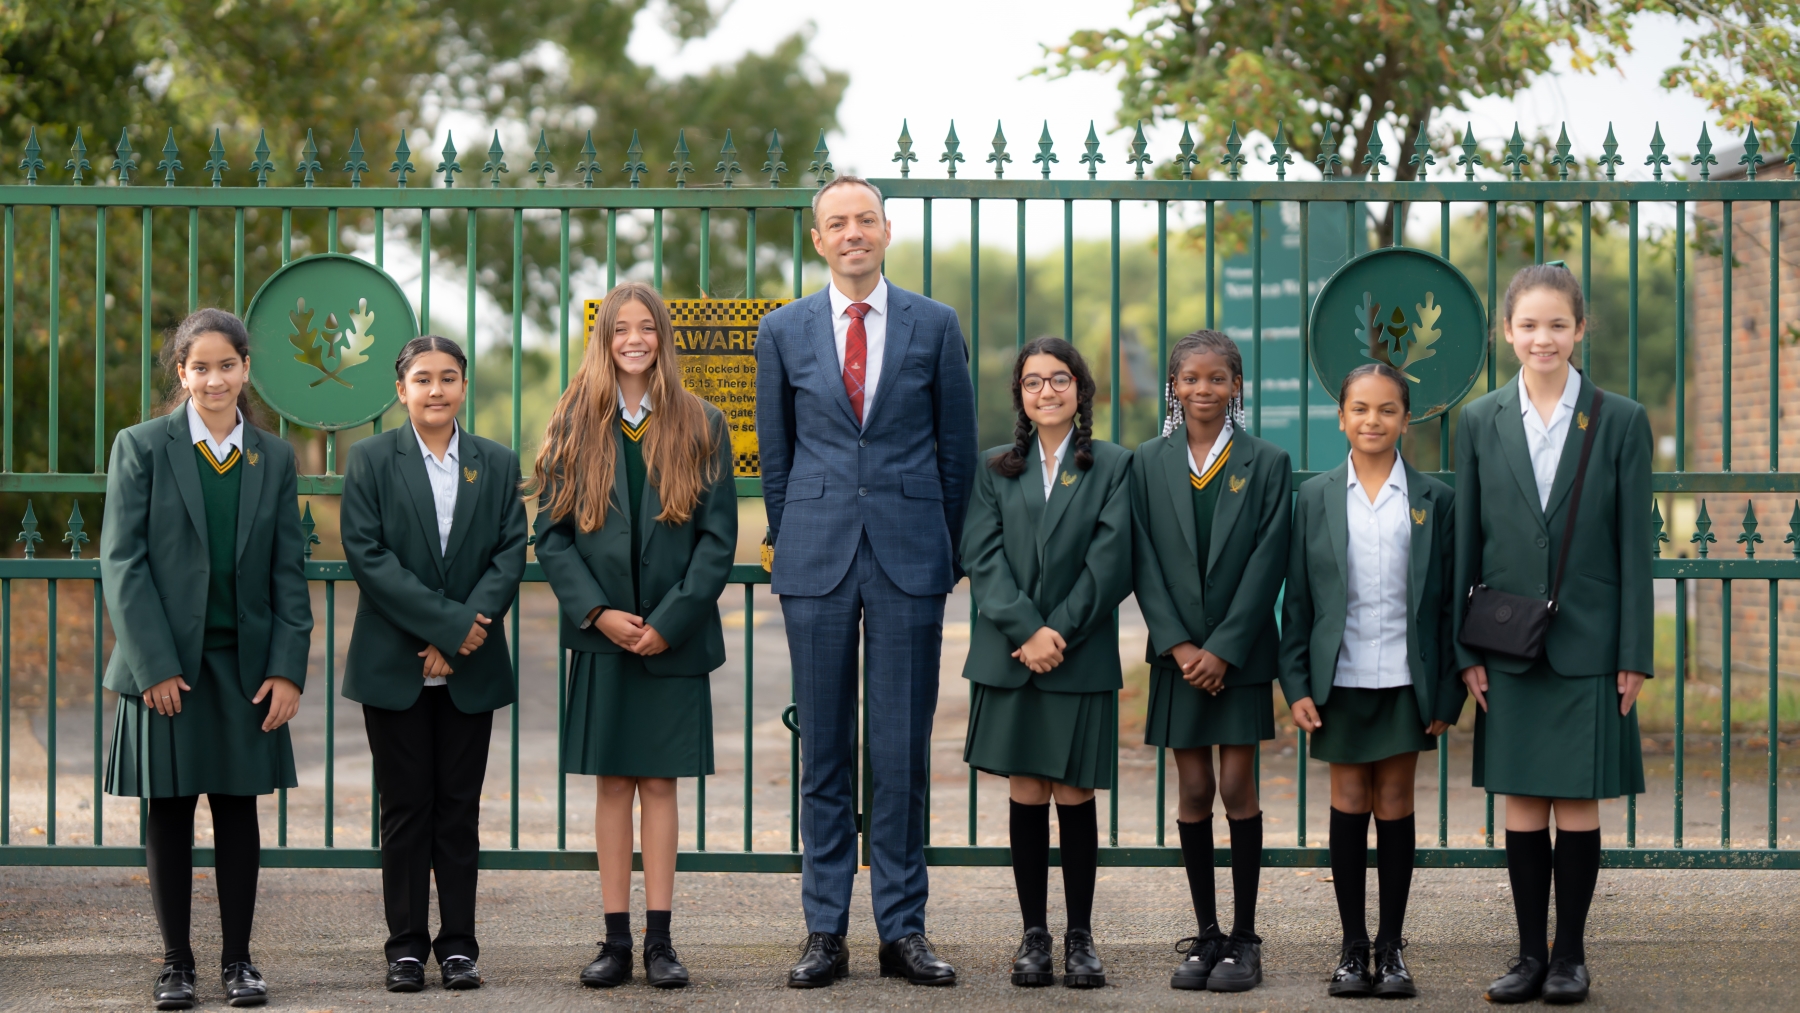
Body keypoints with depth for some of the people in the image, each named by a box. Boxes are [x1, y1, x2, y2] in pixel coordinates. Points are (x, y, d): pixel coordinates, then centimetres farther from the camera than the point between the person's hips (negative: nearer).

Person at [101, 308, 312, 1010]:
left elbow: (288, 571, 7)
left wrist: (288, 668, -3)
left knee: (238, 810, 6)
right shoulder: (141, 447, -1)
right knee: (169, 813, 4)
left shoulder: (273, 457, 8)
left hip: (245, 664, 2)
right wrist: (155, 666, -12)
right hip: (164, 663, -2)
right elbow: (122, 562, -5)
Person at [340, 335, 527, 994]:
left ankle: (459, 945, 10)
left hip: (470, 667, 2)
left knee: (460, 807, 4)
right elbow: (367, 554, -8)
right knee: (406, 807, 2)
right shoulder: (371, 460, 1)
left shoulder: (497, 464, 8)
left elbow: (510, 555, 1)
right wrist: (448, 621, -15)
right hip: (394, 665, -2)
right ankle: (406, 946, 8)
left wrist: (459, 637, -12)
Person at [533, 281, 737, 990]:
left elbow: (718, 538, -1)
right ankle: (616, 940, 7)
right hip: (602, 636, 1)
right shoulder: (575, 427, 6)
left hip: (674, 637, -1)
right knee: (612, 784, 4)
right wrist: (597, 612, -10)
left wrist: (669, 622, -10)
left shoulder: (701, 427, 3)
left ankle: (659, 941, 5)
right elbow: (551, 534, 2)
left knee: (659, 782, 2)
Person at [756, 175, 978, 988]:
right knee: (823, 752, 4)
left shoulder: (934, 325, 5)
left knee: (902, 752, 1)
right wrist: (790, 548, 11)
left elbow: (957, 448, 9)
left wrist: (947, 549, 9)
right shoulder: (783, 332, 7)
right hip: (817, 563, 1)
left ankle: (902, 930, 9)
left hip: (909, 558, -1)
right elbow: (774, 453, 13)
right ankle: (825, 932, 9)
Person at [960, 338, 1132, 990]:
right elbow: (983, 557, 0)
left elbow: (1110, 562, -5)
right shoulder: (996, 470, 10)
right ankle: (1033, 935, 10)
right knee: (1026, 796, 3)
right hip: (1008, 659, 2)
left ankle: (1080, 937, 8)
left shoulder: (1113, 466, 4)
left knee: (1074, 798, 0)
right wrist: (1026, 632, -13)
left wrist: (1058, 632, -12)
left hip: (1081, 660, -2)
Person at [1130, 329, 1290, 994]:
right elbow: (1144, 563, 1)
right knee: (1193, 790, 4)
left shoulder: (1267, 464, 0)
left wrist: (1223, 650, -12)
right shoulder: (1148, 464, 4)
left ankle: (1244, 939, 3)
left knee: (1238, 787, -3)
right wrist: (1178, 646, -9)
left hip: (1241, 652, -2)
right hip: (1178, 653, 2)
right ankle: (1205, 935, 11)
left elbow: (1267, 563, -5)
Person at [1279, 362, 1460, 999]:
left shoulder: (1433, 499, 3)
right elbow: (1297, 599, 5)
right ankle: (1353, 947, 12)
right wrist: (1297, 684, -2)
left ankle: (1391, 947, 12)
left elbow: (1448, 600, 3)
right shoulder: (1315, 497, 4)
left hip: (1405, 679, 0)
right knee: (1349, 804, 5)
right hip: (1340, 679, 1)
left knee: (1395, 807, 4)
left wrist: (1446, 693, -2)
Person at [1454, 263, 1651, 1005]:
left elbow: (1634, 546, -1)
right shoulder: (1480, 422, 3)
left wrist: (1633, 656, -5)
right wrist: (1467, 650, 0)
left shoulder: (1621, 421, -1)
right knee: (1522, 806, 6)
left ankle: (1570, 954, 13)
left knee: (1578, 805, 2)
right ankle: (1530, 953, 14)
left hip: (1587, 648, -2)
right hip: (1509, 651, 2)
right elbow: (1466, 542, 5)